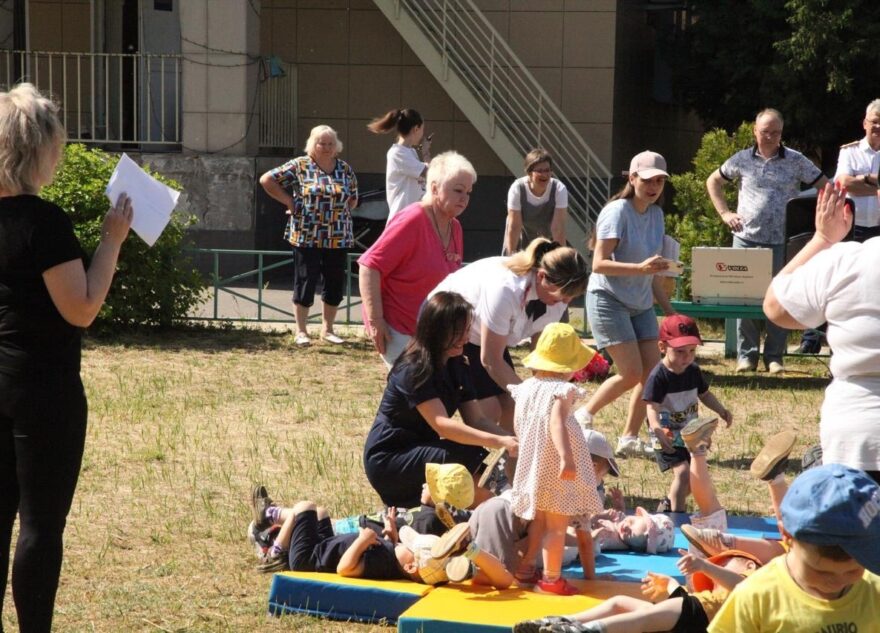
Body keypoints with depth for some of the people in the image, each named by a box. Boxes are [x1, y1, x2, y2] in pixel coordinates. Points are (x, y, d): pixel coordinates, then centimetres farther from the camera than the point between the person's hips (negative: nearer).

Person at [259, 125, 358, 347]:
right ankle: (301, 331, 8)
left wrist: (342, 208, 2)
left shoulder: (345, 169, 9)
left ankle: (327, 329, 20)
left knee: (335, 284, 7)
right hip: (307, 237, -4)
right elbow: (267, 180, -2)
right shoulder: (299, 166, -2)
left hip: (338, 238, 4)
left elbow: (353, 198, 20)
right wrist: (289, 202, -5)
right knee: (305, 282, -1)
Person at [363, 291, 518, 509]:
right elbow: (441, 424, -31)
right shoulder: (414, 370, -21)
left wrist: (511, 440, -21)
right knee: (469, 457, -27)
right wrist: (498, 442, -41)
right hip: (387, 460, -9)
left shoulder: (457, 367, 6)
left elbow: (477, 420, -1)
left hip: (421, 452, 9)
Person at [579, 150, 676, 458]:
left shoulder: (656, 214, 9)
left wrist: (670, 311, 16)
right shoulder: (617, 212, -14)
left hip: (641, 304, 8)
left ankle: (629, 439, 10)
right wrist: (640, 268, -33)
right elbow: (599, 263, -21)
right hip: (608, 300, -8)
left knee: (651, 371, 0)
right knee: (632, 373, -13)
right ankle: (583, 417, 6)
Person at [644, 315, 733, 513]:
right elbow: (652, 407, -29)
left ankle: (669, 504, 37)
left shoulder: (693, 371, -1)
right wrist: (657, 429, -47)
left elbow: (704, 394, 15)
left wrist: (722, 411, 1)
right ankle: (677, 514, -13)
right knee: (682, 472, -23)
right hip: (667, 437, -7)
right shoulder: (658, 376, -22)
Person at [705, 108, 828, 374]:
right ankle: (746, 354, 10)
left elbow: (825, 187, 6)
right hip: (746, 239, 1)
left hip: (781, 242, -1)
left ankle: (774, 356, 9)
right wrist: (724, 213, 9)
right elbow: (713, 181, 19)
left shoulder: (796, 161, 2)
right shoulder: (742, 160, 6)